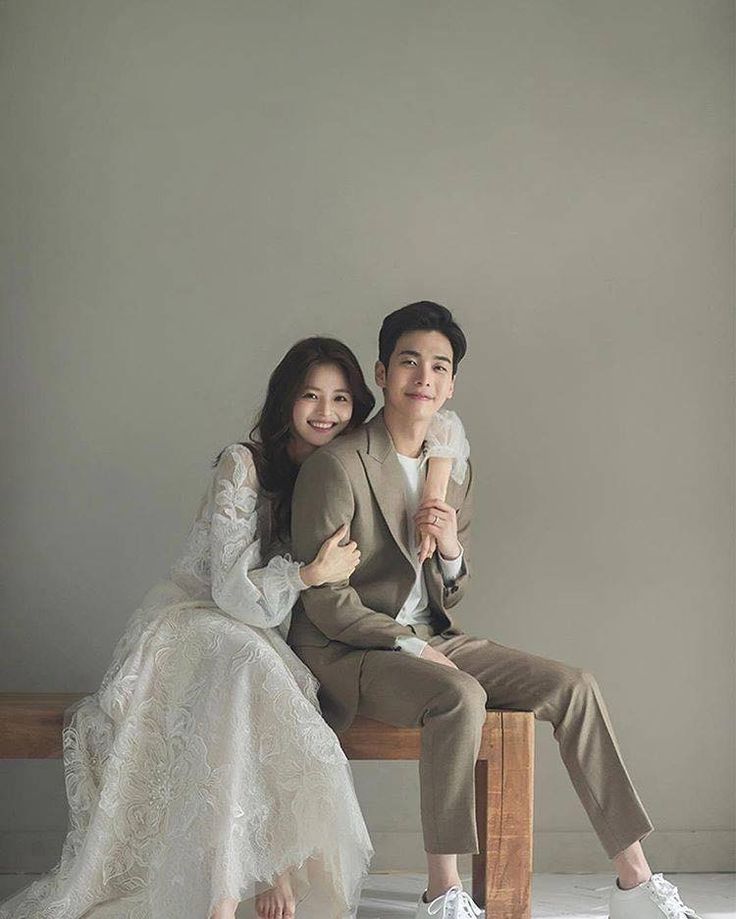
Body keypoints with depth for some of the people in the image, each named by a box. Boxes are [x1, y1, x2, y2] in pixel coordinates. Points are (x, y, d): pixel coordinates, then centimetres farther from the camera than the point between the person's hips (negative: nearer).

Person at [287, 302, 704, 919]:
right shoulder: (336, 467, -13)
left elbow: (448, 599, 13)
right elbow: (324, 602, -13)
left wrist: (452, 551, -9)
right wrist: (410, 647, -15)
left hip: (431, 639, 7)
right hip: (348, 651, -7)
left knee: (574, 687, -8)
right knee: (461, 696, -35)